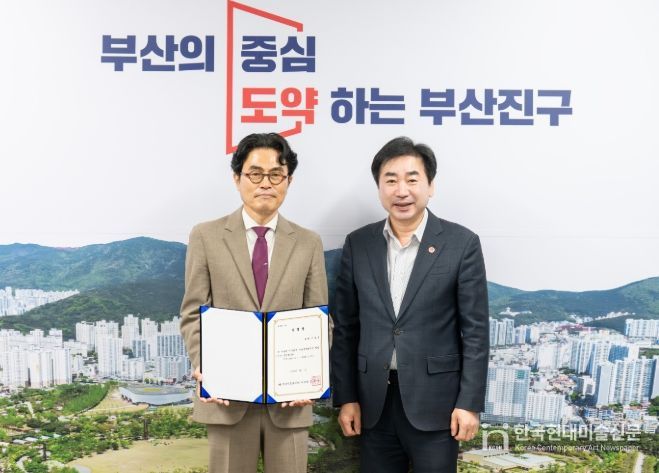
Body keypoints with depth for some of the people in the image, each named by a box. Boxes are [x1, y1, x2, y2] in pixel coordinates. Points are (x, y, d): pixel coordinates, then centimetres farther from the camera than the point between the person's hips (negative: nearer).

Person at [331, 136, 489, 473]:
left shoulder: (462, 243, -5)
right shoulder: (358, 244, 3)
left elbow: (475, 330, -5)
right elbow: (345, 327, 5)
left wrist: (470, 403, -8)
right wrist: (345, 397, 3)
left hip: (435, 402, -2)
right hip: (374, 402, 3)